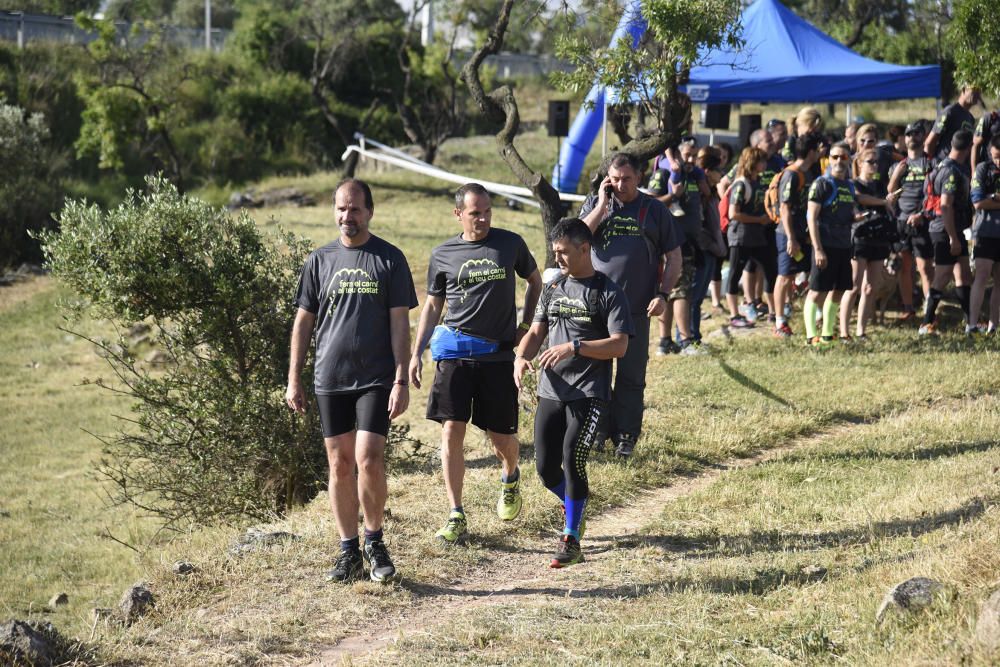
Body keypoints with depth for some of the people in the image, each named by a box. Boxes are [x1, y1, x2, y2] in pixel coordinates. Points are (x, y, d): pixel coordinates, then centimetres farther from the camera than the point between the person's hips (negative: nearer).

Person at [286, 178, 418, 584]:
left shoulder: (389, 259, 2)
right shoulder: (320, 261, 9)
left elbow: (400, 323, -1)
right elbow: (303, 322, 12)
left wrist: (401, 381, -8)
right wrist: (293, 380, 7)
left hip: (376, 379, -3)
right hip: (330, 379, 3)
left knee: (368, 459, -13)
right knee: (339, 465, 5)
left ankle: (375, 542, 6)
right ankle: (349, 552, 14)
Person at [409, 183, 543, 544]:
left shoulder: (510, 244, 4)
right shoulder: (443, 255, 5)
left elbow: (535, 281, 20)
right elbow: (432, 305, 12)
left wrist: (526, 325, 9)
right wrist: (417, 352, 4)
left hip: (498, 352, 0)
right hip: (454, 349, 0)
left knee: (501, 435, 4)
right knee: (452, 430, -9)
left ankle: (510, 478, 40)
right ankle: (456, 517, -5)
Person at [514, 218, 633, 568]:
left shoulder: (608, 293, -4)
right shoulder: (554, 288, 14)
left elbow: (619, 345, -12)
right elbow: (536, 332, 17)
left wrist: (573, 347, -23)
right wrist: (521, 356, -5)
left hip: (589, 394, -6)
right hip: (551, 392, 6)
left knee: (572, 457, -16)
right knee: (546, 468, 4)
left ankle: (571, 537, -3)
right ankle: (574, 509, 35)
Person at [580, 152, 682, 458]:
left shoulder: (653, 210, 5)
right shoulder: (594, 204, 7)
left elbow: (673, 257, 7)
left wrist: (662, 295, -5)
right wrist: (603, 204, -12)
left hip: (637, 308, -1)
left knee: (631, 376, 4)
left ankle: (626, 436, 12)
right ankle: (597, 430, 17)